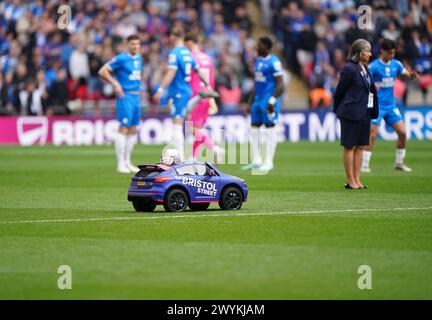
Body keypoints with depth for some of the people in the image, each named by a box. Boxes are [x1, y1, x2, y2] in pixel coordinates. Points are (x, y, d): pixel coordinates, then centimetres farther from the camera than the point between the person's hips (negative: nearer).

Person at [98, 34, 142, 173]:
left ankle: (127, 162, 16)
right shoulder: (121, 59, -10)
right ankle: (121, 163, -7)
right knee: (124, 129, -9)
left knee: (133, 130, 9)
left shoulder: (138, 58, 13)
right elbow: (102, 71, -11)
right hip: (125, 96, -8)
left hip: (136, 96, 8)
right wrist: (115, 84, -15)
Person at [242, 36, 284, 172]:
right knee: (254, 129, 7)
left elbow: (280, 84, -14)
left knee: (269, 129, -3)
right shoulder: (258, 61, 15)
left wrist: (272, 101, -20)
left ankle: (268, 162, 1)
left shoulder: (274, 62, -12)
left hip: (268, 101, -9)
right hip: (258, 100, 9)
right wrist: (250, 103, 19)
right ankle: (256, 161, 13)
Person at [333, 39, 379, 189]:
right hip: (351, 113, -8)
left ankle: (357, 179, 14)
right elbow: (340, 91, -9)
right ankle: (350, 181, 4)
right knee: (350, 147, -1)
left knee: (360, 146, 9)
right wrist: (337, 110, -1)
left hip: (364, 113, 8)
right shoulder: (349, 69, -14)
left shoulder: (365, 69, 12)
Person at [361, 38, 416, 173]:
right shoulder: (374, 66, -12)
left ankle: (399, 162, 15)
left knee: (402, 132, 1)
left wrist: (412, 74, -10)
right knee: (373, 134, -12)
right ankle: (364, 164, -4)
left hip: (391, 105, 5)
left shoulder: (396, 64, 5)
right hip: (377, 105, -5)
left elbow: (407, 74, 14)